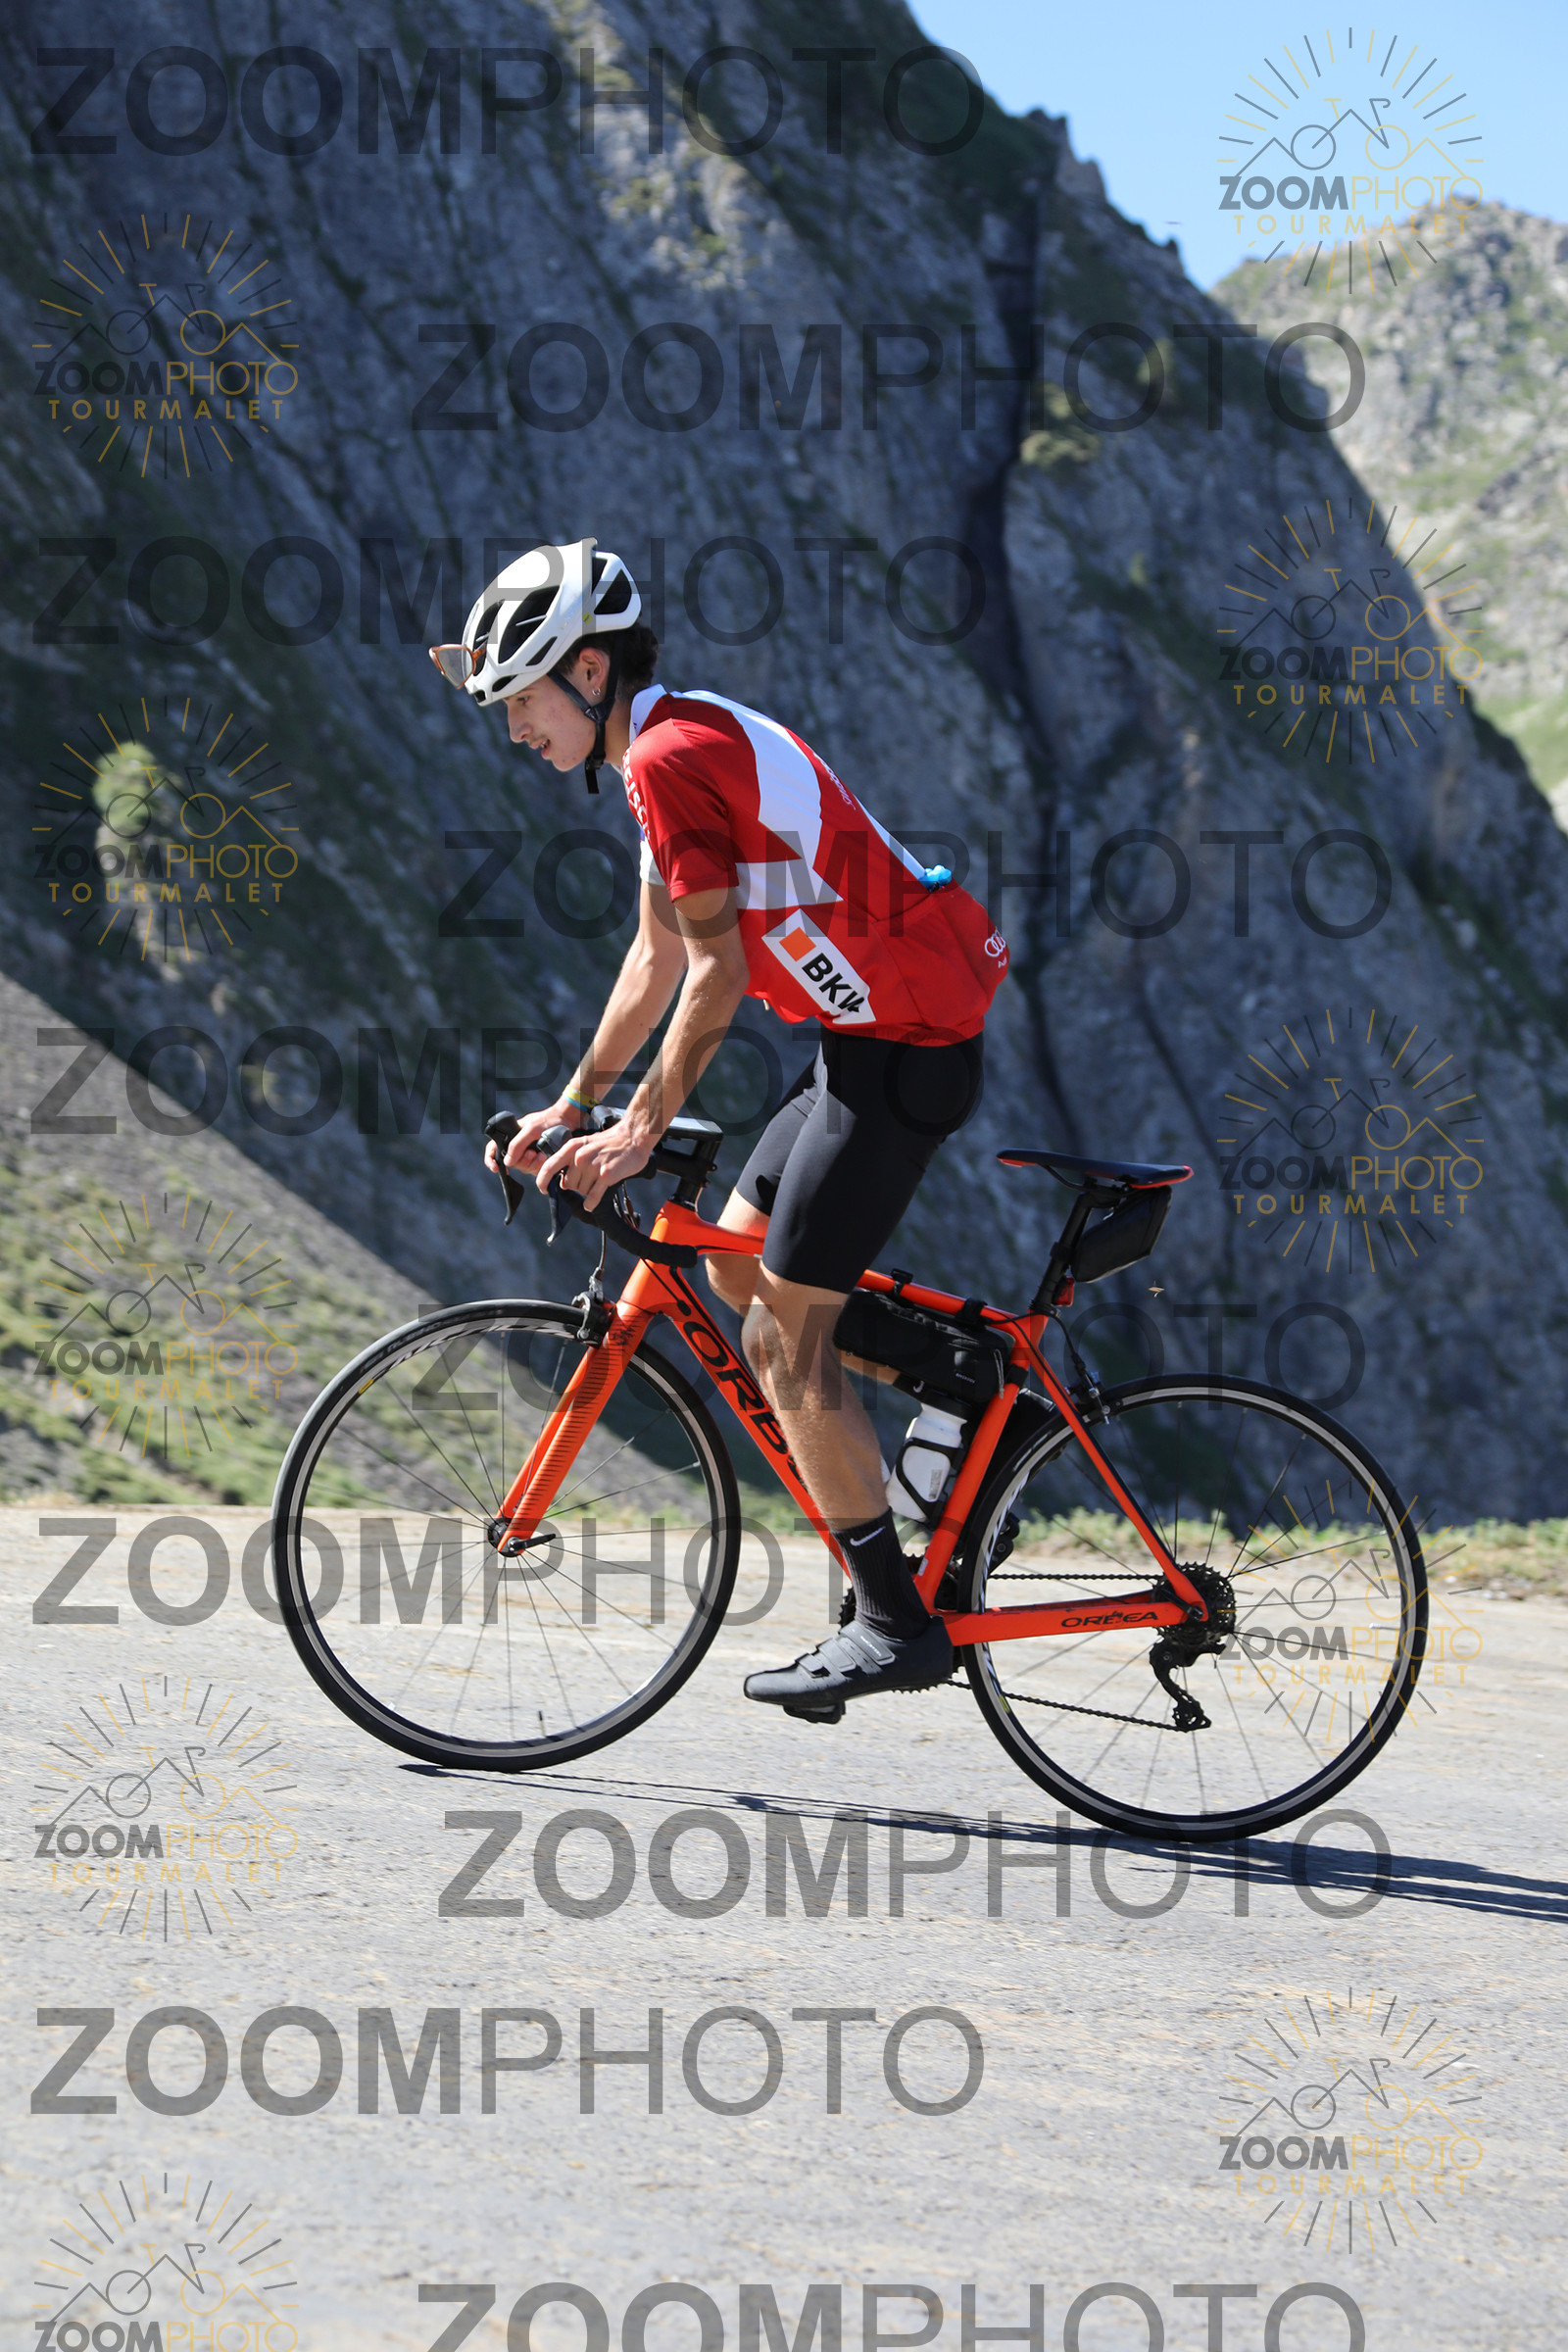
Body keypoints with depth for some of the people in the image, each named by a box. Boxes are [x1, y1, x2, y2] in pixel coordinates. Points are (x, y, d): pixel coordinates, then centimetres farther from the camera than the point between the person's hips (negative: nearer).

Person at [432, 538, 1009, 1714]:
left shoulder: (670, 756, -16)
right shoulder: (687, 742, 16)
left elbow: (715, 972, -18)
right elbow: (658, 957, 21)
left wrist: (641, 1128, -14)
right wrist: (572, 1107, 21)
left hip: (903, 1046, -10)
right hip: (880, 1030, 10)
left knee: (784, 1335, -7)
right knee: (737, 1261, 18)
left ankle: (897, 1624, -2)